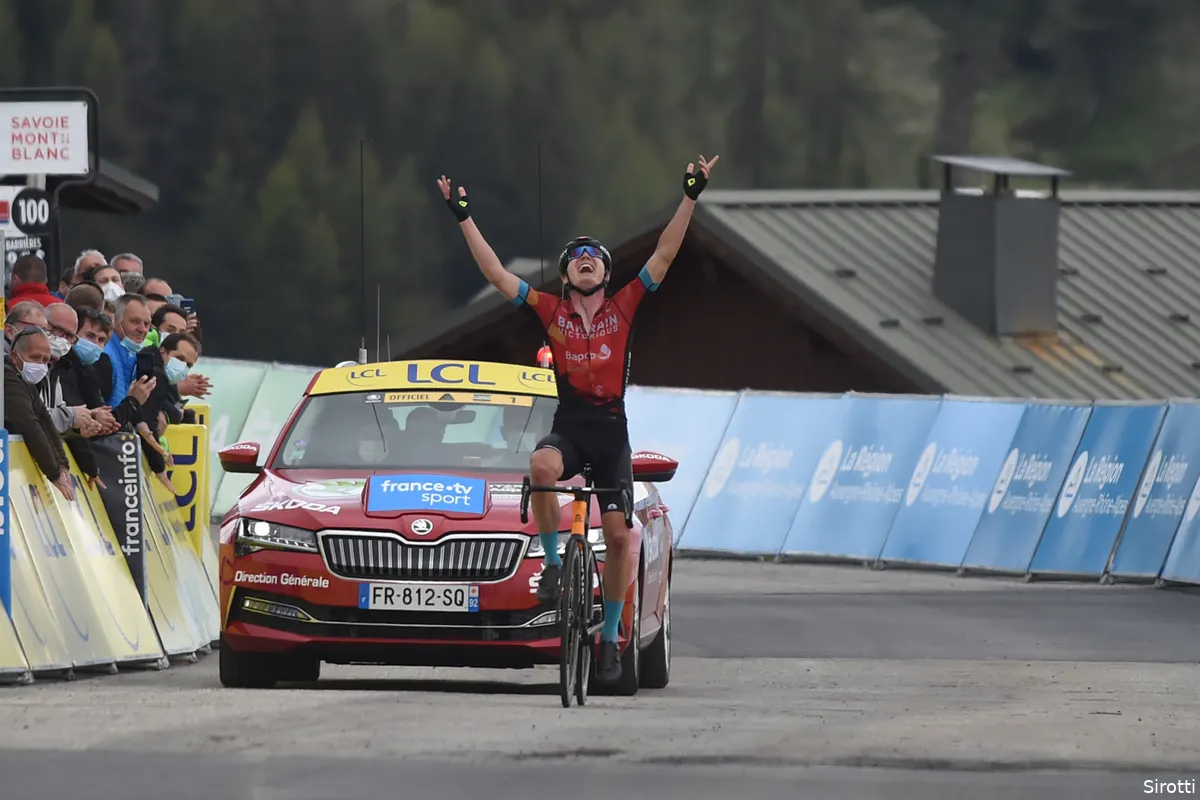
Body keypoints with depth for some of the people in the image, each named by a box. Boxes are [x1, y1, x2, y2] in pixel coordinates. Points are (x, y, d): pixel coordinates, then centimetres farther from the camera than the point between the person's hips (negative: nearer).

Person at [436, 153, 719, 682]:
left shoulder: (623, 307, 5)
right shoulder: (550, 311, 4)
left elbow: (664, 256, 1)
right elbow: (496, 273, 3)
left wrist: (690, 199, -5)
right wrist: (465, 220, -1)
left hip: (611, 431, 1)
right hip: (567, 426, -1)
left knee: (618, 535, -2)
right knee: (541, 467, -36)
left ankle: (610, 635, 12)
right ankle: (553, 563, -19)